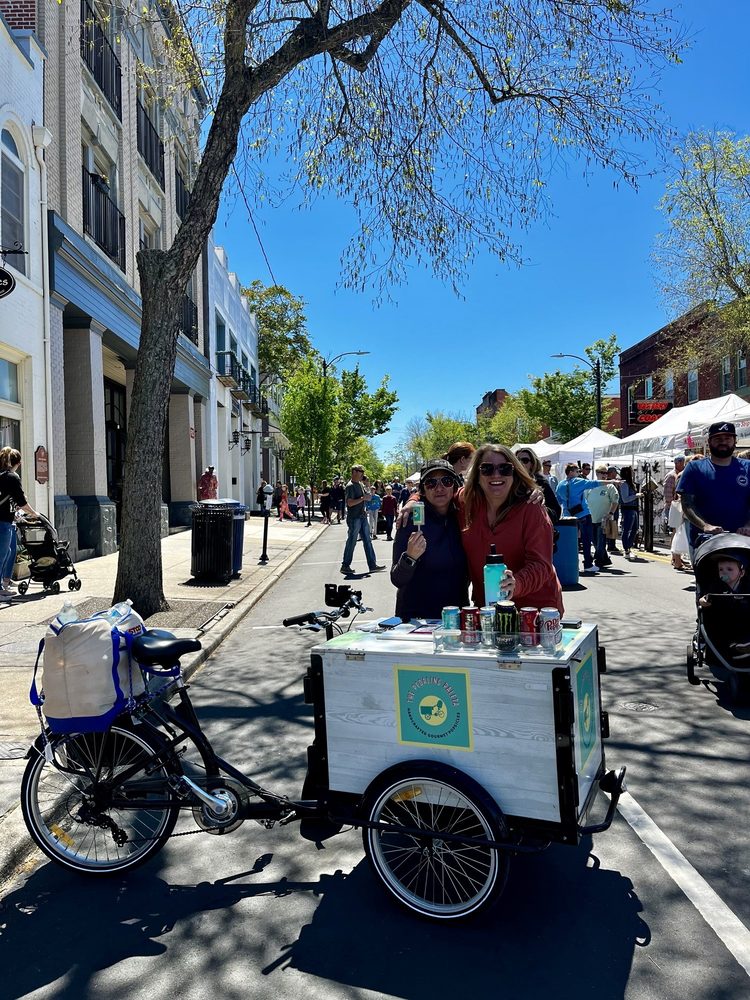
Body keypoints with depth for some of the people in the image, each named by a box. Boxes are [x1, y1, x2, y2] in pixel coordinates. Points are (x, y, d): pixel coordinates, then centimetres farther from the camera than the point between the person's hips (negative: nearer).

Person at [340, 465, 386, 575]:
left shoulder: (360, 484, 12)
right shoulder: (350, 486, -14)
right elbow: (350, 503, -23)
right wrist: (363, 498, -19)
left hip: (362, 517, 9)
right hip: (354, 518, -9)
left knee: (367, 541, 8)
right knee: (351, 542, 0)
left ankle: (372, 565, 11)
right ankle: (345, 566, 11)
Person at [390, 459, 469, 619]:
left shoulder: (460, 517, -1)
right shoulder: (412, 520, -14)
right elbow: (397, 580, -17)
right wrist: (409, 557, -33)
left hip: (457, 612, 4)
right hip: (416, 616, -4)